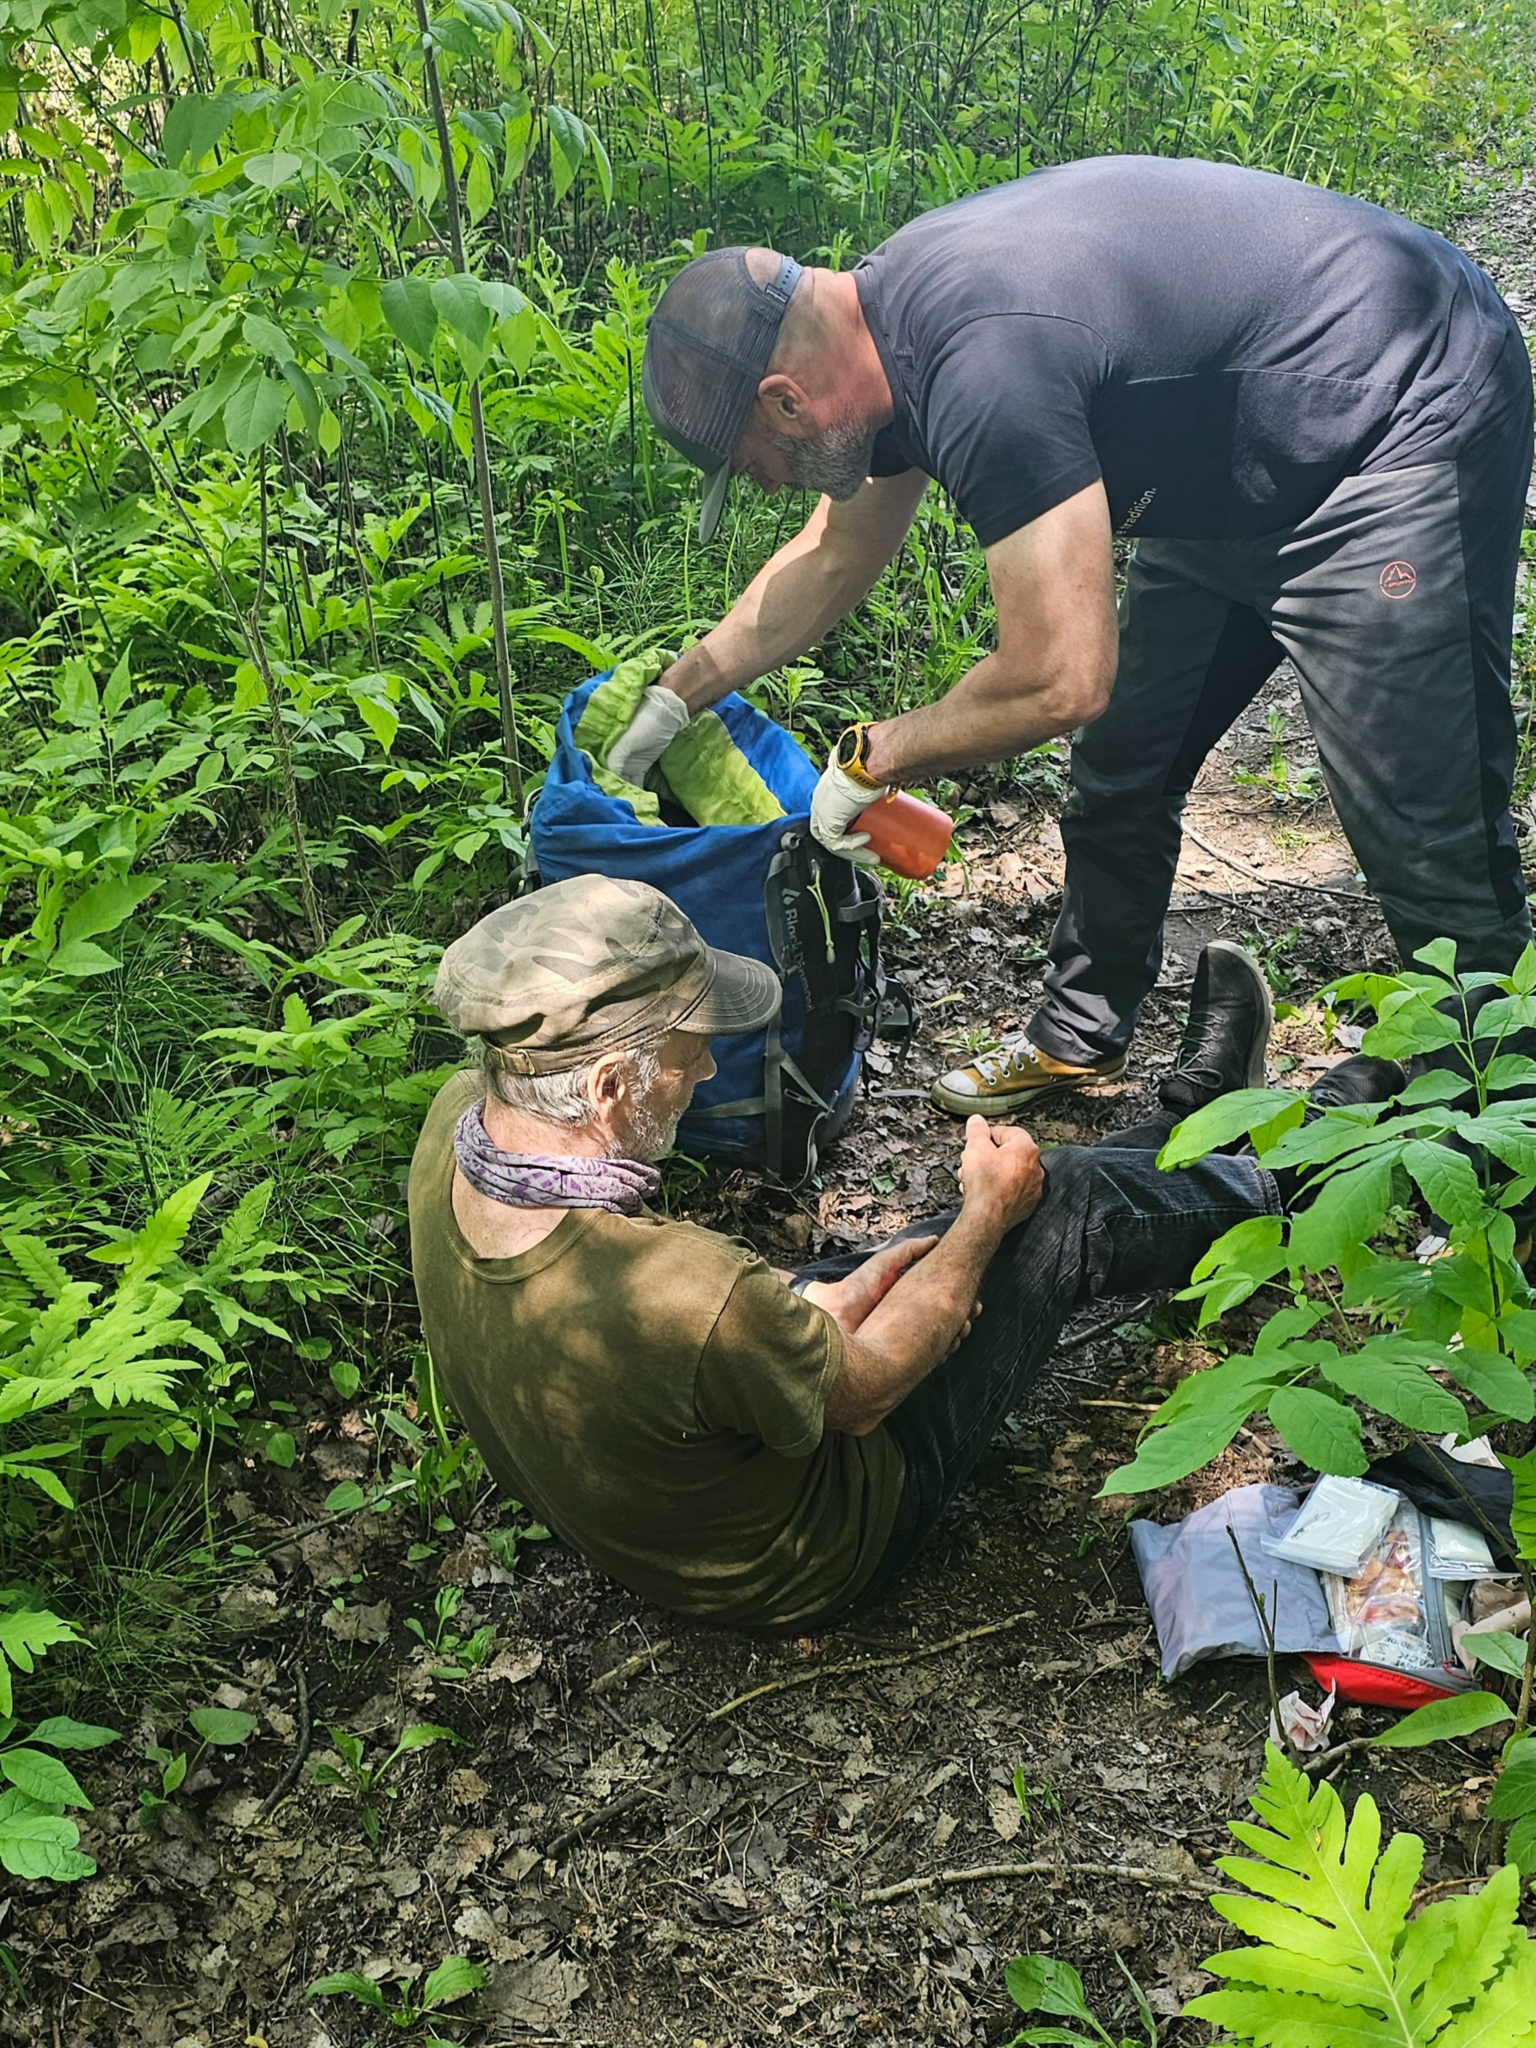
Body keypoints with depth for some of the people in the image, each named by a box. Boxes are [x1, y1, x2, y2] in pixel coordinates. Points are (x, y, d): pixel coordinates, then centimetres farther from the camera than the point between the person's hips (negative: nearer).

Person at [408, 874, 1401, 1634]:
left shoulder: (456, 1120, -21)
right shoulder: (688, 1299, -44)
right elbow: (865, 1391, -22)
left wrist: (806, 1308, -6)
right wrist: (990, 1213, -8)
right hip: (811, 1567, -6)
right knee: (1068, 1204, 3)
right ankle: (1281, 1174, 33)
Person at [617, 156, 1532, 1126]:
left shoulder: (983, 366, -34)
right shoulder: (889, 325, -2)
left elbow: (1061, 682, -32)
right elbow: (834, 561, 15)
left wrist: (870, 757, -16)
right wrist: (673, 699, 19)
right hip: (1242, 471, 10)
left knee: (1428, 835, -11)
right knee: (1120, 777, 14)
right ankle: (1078, 1042, 31)